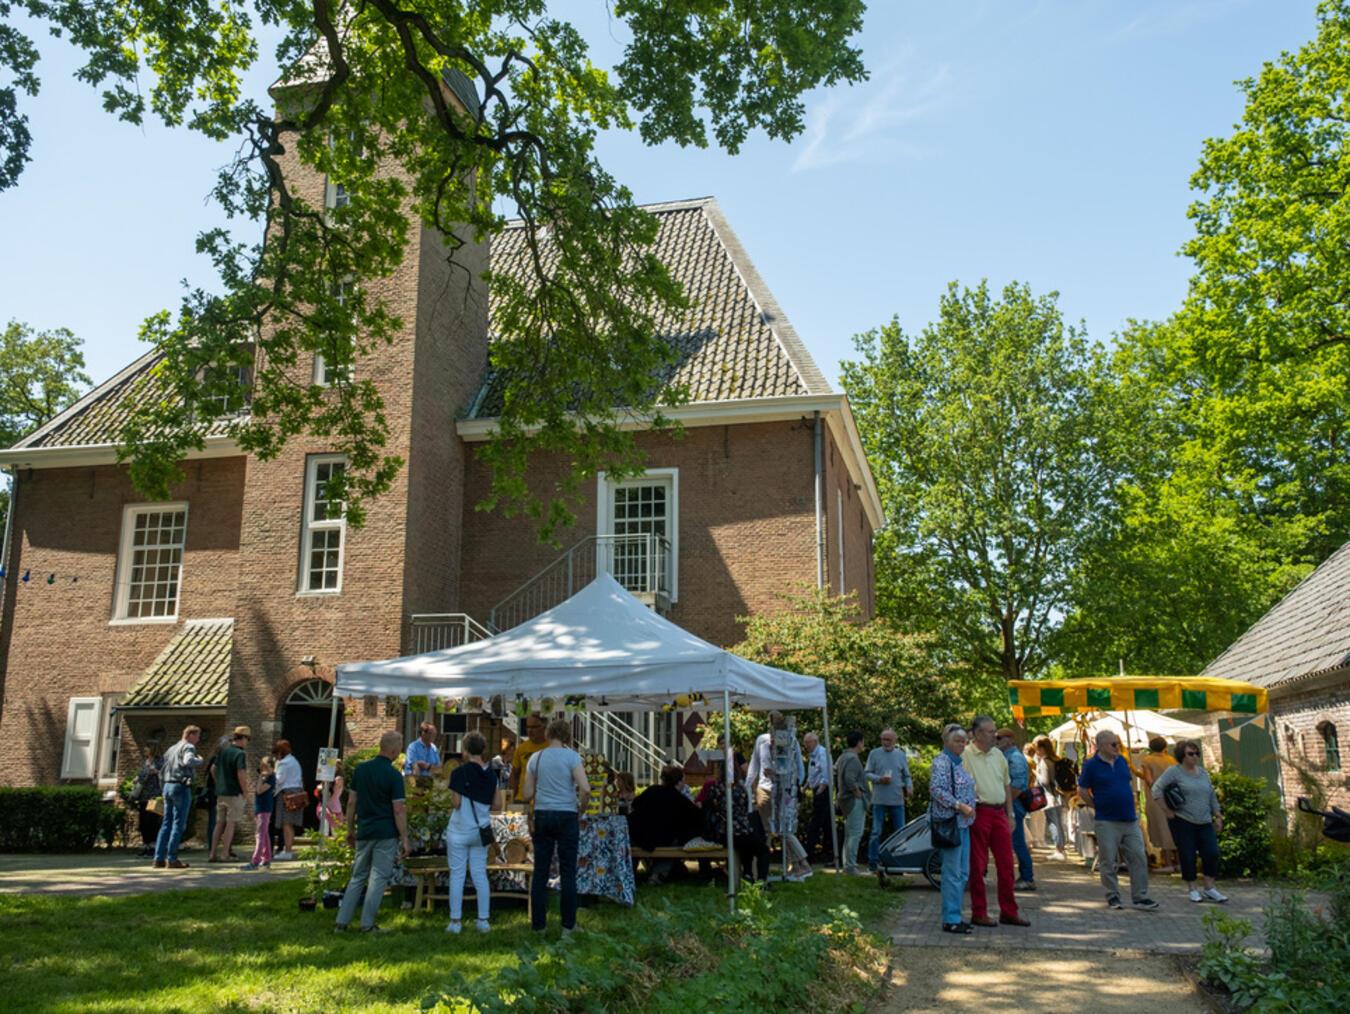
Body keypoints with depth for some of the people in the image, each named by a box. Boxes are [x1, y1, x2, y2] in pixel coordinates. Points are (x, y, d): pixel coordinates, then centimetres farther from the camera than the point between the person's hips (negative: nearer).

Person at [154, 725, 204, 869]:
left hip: (168, 786, 8)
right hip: (181, 787, -8)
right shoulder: (188, 747, -5)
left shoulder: (172, 748, 20)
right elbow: (188, 761, -26)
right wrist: (199, 761, -6)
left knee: (166, 823, 10)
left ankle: (159, 858, 7)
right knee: (178, 823, -5)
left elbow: (160, 764, 21)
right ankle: (172, 859, -7)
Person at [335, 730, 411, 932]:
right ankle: (367, 924, 4)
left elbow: (351, 802, 7)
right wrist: (404, 838, -6)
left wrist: (350, 828, 16)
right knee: (378, 878, 3)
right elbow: (398, 810, -12)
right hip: (386, 833, -5)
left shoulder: (360, 768, 3)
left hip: (363, 832, 5)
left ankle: (342, 922, 13)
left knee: (357, 877, 14)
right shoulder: (393, 775, -12)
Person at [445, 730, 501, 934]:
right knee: (480, 874, 10)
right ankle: (483, 921, 10)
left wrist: (451, 797, 7)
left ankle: (455, 921, 6)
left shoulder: (459, 773, -12)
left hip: (459, 831, -4)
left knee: (457, 875, 3)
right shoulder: (492, 774, 2)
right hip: (481, 830, 4)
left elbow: (456, 803, -14)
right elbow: (495, 805, 4)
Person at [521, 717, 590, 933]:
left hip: (542, 816, 3)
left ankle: (538, 923, 12)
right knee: (568, 872, 5)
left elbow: (526, 795, 5)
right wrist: (581, 810, -2)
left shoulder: (535, 757, 4)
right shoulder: (571, 756, -7)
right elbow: (585, 788, -18)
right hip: (567, 816, -3)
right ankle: (568, 924, 10)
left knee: (540, 872, 8)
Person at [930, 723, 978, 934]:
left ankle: (954, 916, 20)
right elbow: (936, 789, -22)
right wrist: (960, 806, -22)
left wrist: (970, 807, 12)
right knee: (952, 873, -7)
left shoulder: (959, 762, 17)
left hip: (963, 822, 10)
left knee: (962, 873, 12)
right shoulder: (941, 762, -12)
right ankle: (950, 920, -1)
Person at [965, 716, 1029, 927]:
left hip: (999, 813, 7)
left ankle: (1009, 912, 19)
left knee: (1006, 864, 9)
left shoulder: (998, 754, 14)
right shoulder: (966, 755, -9)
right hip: (979, 813, -7)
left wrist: (1010, 814, 17)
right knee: (978, 866, 1)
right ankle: (979, 913, 10)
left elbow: (1006, 786, 20)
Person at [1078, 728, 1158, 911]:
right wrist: (1098, 807, -2)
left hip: (1130, 819, 5)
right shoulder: (1091, 765, -7)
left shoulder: (1122, 761, 9)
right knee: (1108, 862, 2)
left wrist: (1130, 805, 13)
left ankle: (1140, 897, 10)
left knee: (1139, 858, 3)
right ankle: (1113, 896, 14)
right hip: (1106, 822, -5)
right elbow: (1082, 791, -3)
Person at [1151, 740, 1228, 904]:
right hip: (1182, 822, -5)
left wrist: (1218, 817, 15)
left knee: (1212, 853, -3)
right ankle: (1192, 889, 13)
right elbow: (1156, 789, -9)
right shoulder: (1174, 771, -5)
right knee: (1187, 856, -1)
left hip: (1205, 822, 5)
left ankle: (1209, 888, 9)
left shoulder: (1203, 772, 13)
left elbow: (1212, 796, 19)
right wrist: (1167, 810, -11)